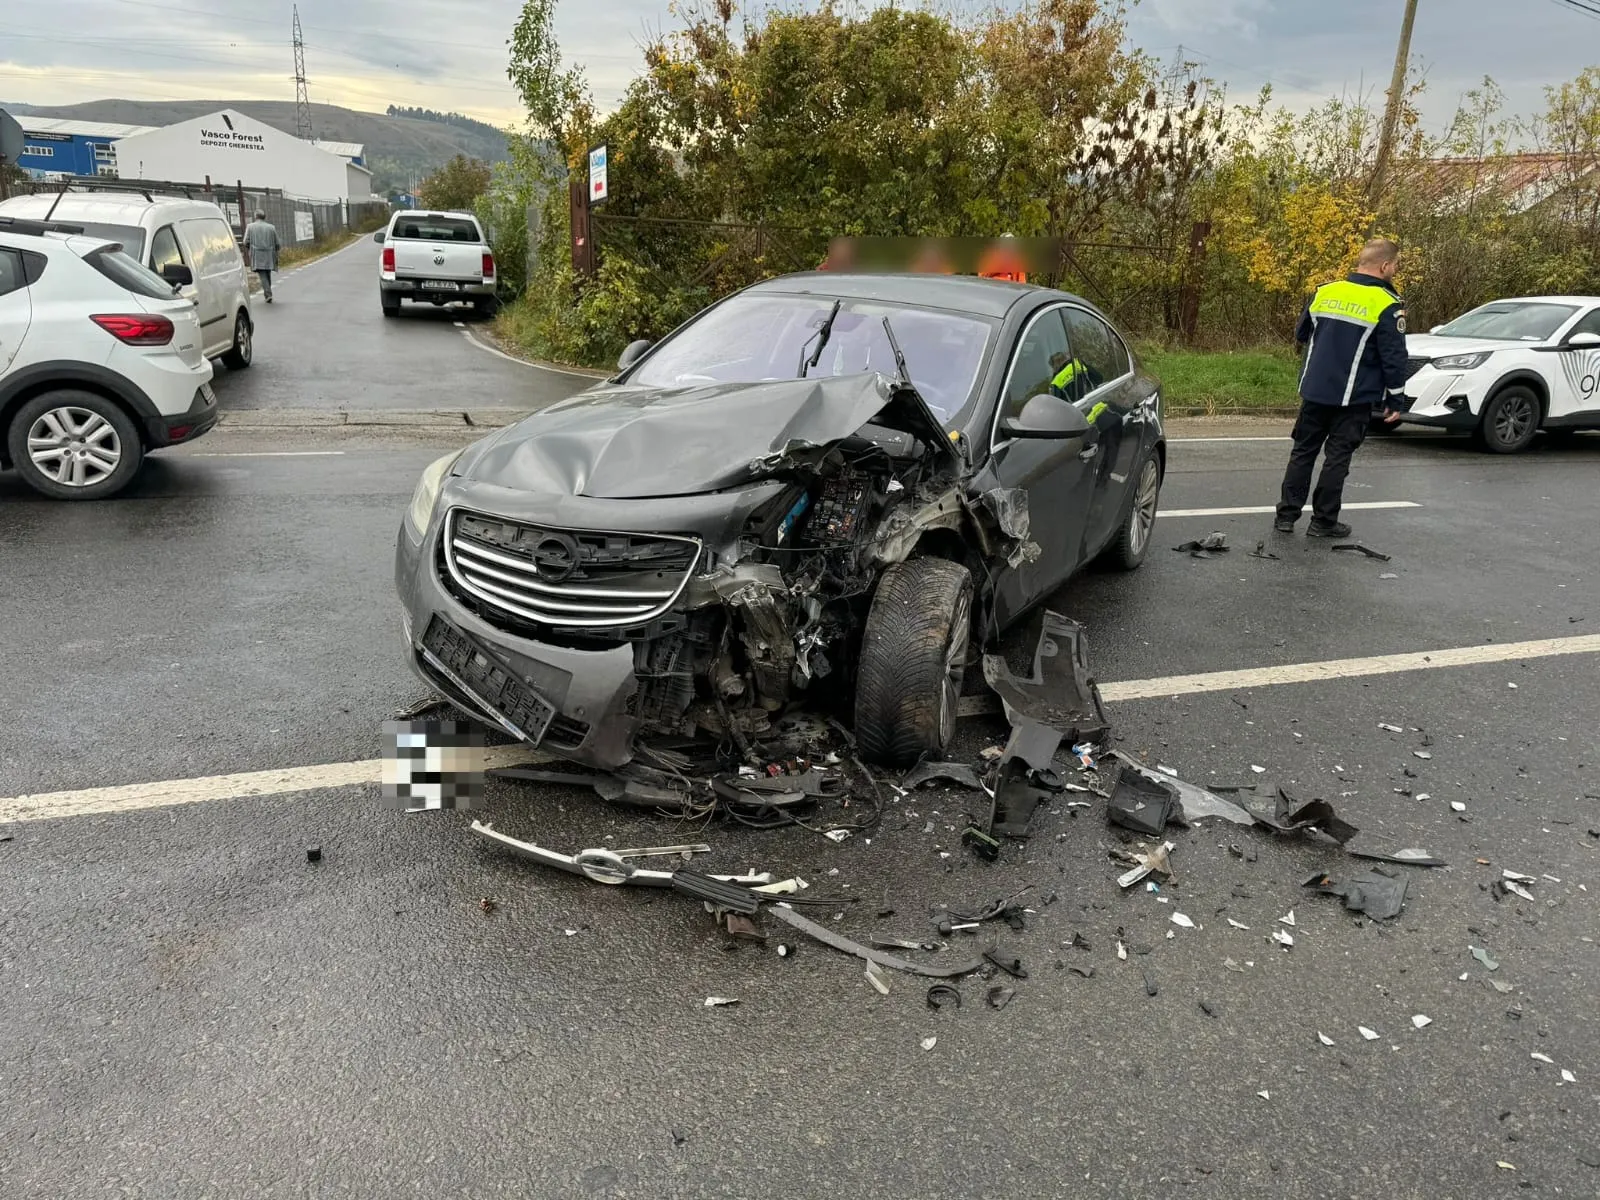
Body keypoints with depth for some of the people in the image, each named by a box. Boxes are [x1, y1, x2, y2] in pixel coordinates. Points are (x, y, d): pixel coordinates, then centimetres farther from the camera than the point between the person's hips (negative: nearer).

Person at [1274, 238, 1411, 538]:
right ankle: (1323, 521, 7)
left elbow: (1301, 335, 16)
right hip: (1354, 398, -4)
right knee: (1337, 457, 3)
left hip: (1314, 391, 4)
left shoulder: (1324, 292, 5)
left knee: (1303, 451, 11)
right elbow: (1394, 359, -9)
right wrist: (1396, 401, -1)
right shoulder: (1387, 305, -10)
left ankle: (1286, 515, 11)